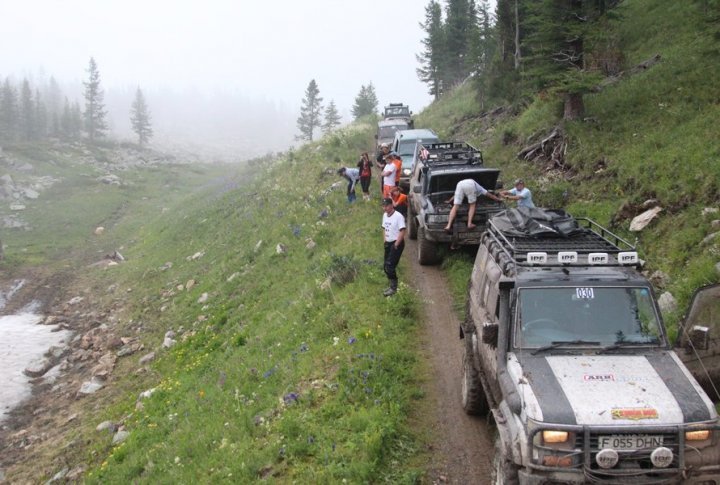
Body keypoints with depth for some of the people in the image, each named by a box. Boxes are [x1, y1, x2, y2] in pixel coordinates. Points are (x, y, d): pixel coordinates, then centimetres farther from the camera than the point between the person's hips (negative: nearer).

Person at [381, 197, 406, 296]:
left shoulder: (398, 216, -17)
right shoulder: (385, 215, 7)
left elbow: (402, 231, -19)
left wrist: (396, 244, -18)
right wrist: (385, 241, 8)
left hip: (397, 243, -8)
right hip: (388, 243, 8)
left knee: (389, 266, -12)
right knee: (386, 266, 10)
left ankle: (393, 288, -2)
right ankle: (392, 285, 25)